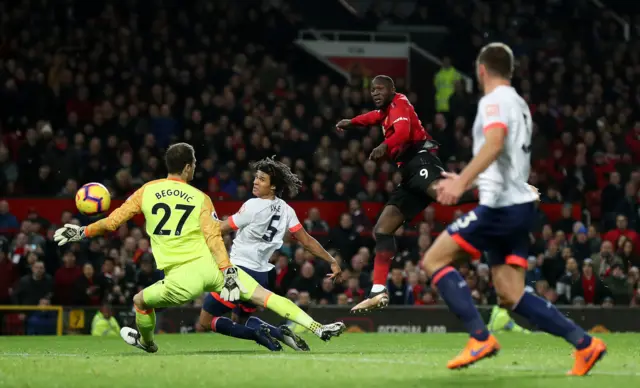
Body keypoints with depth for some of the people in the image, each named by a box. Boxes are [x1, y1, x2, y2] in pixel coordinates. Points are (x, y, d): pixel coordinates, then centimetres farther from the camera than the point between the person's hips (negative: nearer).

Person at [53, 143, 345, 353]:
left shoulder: (147, 191, 8)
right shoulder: (201, 198, 7)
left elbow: (113, 221, 10)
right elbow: (213, 238, -4)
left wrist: (82, 232, 24)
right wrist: (228, 273, -8)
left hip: (183, 278, -1)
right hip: (212, 267, 1)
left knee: (141, 301, 26)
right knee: (263, 295, 3)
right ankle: (318, 329, -4)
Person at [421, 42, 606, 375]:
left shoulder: (494, 101, -7)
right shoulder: (519, 104, 22)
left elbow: (494, 142, -28)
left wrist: (462, 182, -35)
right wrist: (466, 181, 42)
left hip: (500, 207, -9)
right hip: (520, 207, 9)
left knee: (434, 260, -3)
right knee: (510, 296, 7)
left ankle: (480, 338, -13)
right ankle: (585, 344, -1)